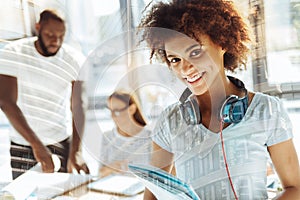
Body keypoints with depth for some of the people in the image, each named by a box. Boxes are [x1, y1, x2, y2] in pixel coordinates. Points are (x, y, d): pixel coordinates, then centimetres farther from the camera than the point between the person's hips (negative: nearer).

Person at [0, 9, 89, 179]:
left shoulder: (75, 61, -9)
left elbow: (78, 108, -16)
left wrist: (75, 152, -31)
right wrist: (37, 145, -28)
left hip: (61, 142, 1)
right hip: (22, 143, 0)